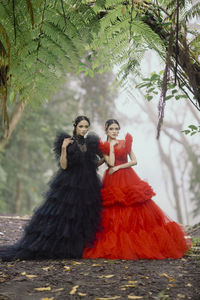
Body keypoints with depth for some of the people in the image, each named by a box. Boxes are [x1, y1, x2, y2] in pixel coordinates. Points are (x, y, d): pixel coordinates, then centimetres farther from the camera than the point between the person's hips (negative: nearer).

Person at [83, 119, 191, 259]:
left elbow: (134, 161, 3)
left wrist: (119, 167, -7)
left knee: (137, 211, -4)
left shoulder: (125, 142, 11)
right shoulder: (103, 146, 5)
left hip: (129, 179, 2)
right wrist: (112, 146, -6)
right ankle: (117, 247, 2)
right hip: (113, 182, -2)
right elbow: (111, 163, -10)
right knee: (115, 213, -5)